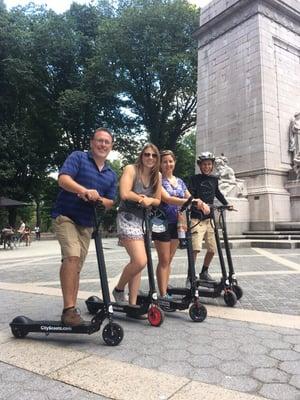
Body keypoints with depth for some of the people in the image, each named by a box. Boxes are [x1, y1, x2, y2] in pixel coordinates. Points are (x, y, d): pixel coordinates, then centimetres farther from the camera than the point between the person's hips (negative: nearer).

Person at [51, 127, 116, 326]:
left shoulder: (111, 174, 11)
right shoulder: (78, 157, -4)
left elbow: (111, 203, 8)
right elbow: (63, 179, -19)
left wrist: (98, 199, -15)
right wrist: (85, 191, -36)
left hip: (87, 222, 6)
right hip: (66, 215, -6)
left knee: (77, 266, 11)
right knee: (72, 256, -25)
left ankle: (72, 308, 21)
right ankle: (69, 309, -20)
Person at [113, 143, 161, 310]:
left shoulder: (157, 176, 8)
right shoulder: (131, 169, -8)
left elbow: (158, 201, 13)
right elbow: (125, 194, -21)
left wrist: (149, 200, -9)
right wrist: (142, 198, -8)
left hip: (144, 220, 7)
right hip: (128, 218, -7)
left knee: (137, 262, 7)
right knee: (140, 261, -18)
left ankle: (132, 304, 16)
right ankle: (119, 290, 8)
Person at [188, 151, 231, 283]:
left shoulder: (214, 179, 11)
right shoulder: (195, 179, -3)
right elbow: (190, 195, -18)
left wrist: (227, 204, 18)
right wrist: (200, 204, -34)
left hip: (210, 218, 5)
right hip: (197, 218, -5)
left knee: (212, 249, 6)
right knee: (195, 248, -17)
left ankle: (204, 272, 27)